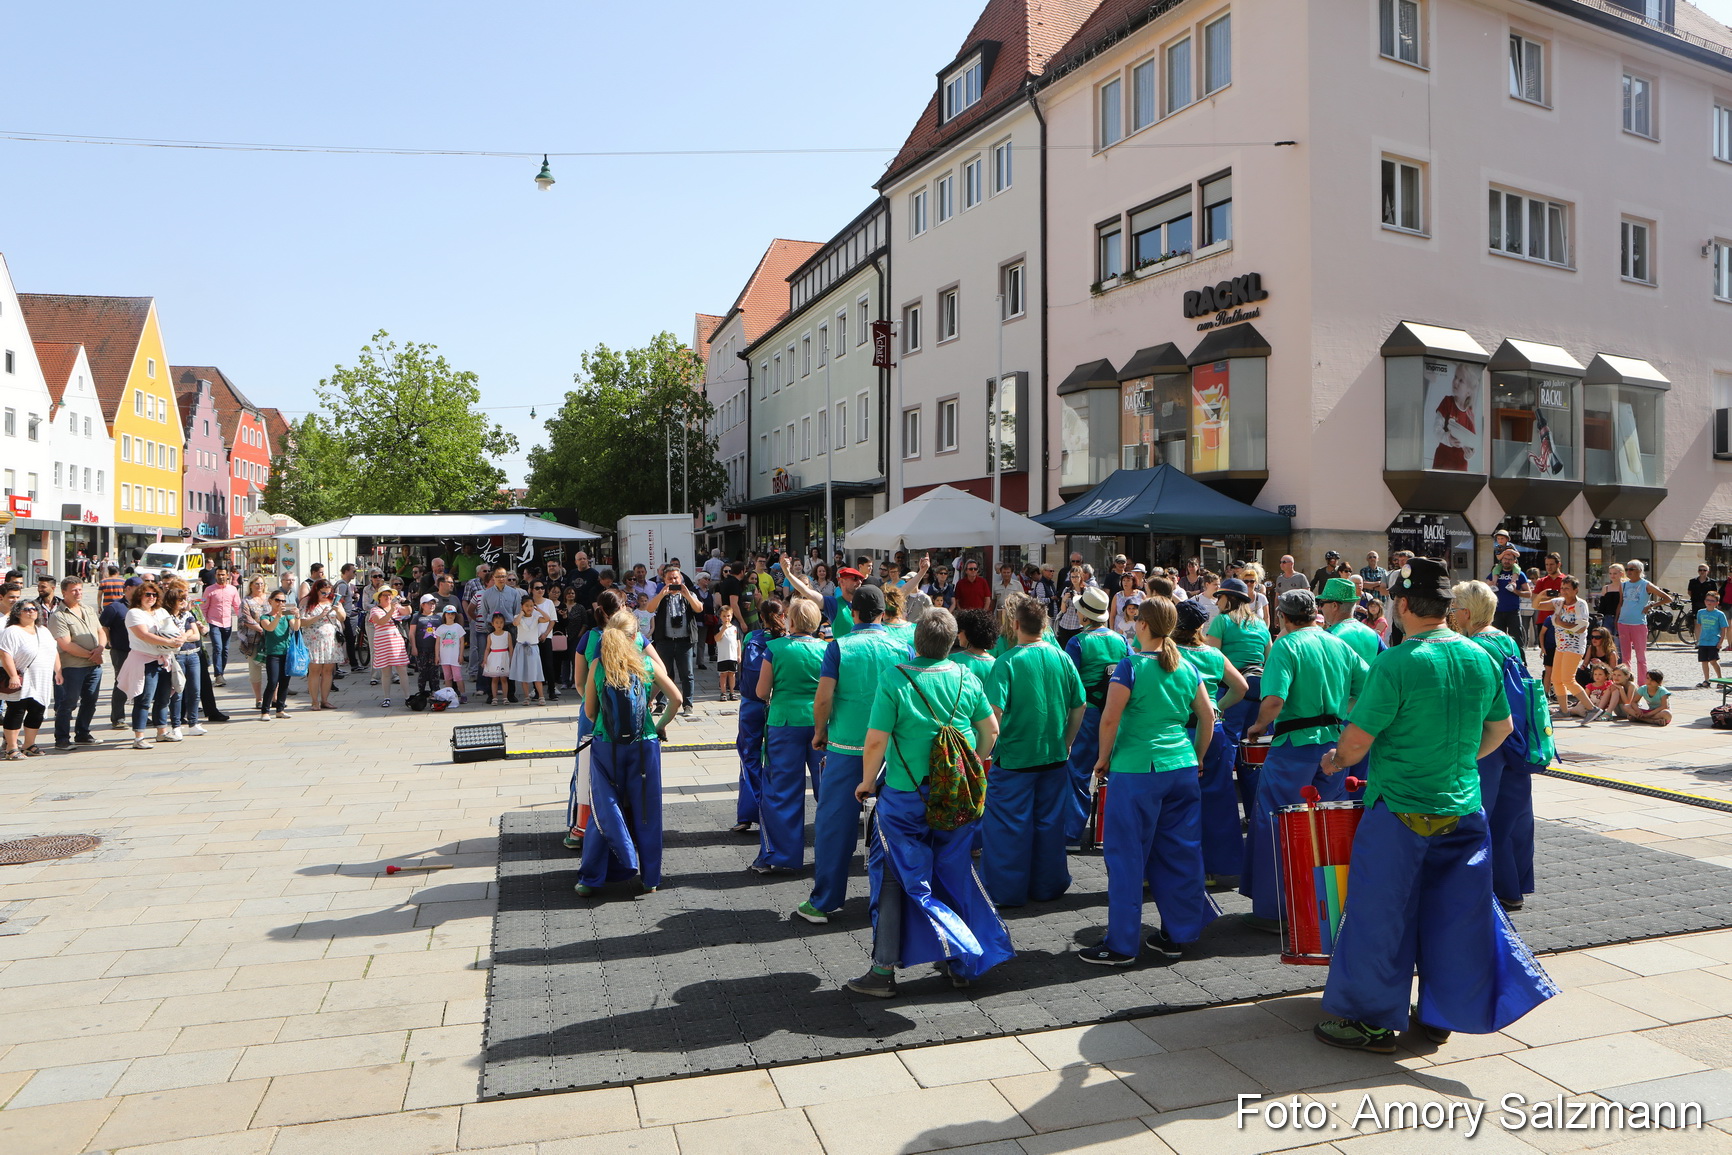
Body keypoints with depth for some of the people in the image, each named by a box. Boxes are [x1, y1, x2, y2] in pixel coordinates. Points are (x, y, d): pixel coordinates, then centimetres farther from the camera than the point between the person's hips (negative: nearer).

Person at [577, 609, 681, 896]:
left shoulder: (598, 666, -2)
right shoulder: (647, 664, -1)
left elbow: (589, 711, 3)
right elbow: (675, 698, 1)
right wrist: (661, 725, 15)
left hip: (606, 747, 0)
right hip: (644, 746, 0)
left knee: (605, 810, 9)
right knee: (646, 811, 9)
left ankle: (591, 878, 12)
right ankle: (649, 877, 16)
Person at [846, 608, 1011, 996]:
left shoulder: (894, 679, -15)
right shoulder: (966, 679, -1)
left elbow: (876, 740, -16)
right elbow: (990, 729, 8)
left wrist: (867, 782, -1)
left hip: (905, 796, -4)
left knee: (892, 876, 8)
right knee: (954, 873, 17)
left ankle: (883, 971, 11)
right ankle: (962, 964, 27)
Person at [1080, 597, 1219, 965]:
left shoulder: (1132, 664, -10)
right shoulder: (1186, 667, 7)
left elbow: (1110, 718, -15)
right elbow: (1207, 716, 10)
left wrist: (1103, 757, -2)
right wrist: (1197, 757, 21)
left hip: (1136, 770, -6)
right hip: (1182, 769, 6)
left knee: (1127, 856, 2)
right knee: (1180, 853, 13)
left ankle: (1122, 945, 9)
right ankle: (1176, 935, 21)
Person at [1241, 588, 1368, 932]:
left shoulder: (1286, 646, -10)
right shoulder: (1340, 645, 8)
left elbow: (1275, 700, -22)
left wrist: (1258, 726, -6)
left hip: (1295, 746, -6)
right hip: (1335, 743, 6)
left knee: (1274, 826, 3)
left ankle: (1273, 910, 8)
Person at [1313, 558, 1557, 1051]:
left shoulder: (1396, 663, -20)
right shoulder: (1481, 658, 1)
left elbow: (1357, 741, -18)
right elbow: (1501, 727, 14)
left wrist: (1335, 760, 2)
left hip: (1400, 812, -6)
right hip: (1464, 809, 6)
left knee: (1380, 915, 7)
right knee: (1454, 912, 17)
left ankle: (1372, 1020, 18)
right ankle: (1441, 1014, 30)